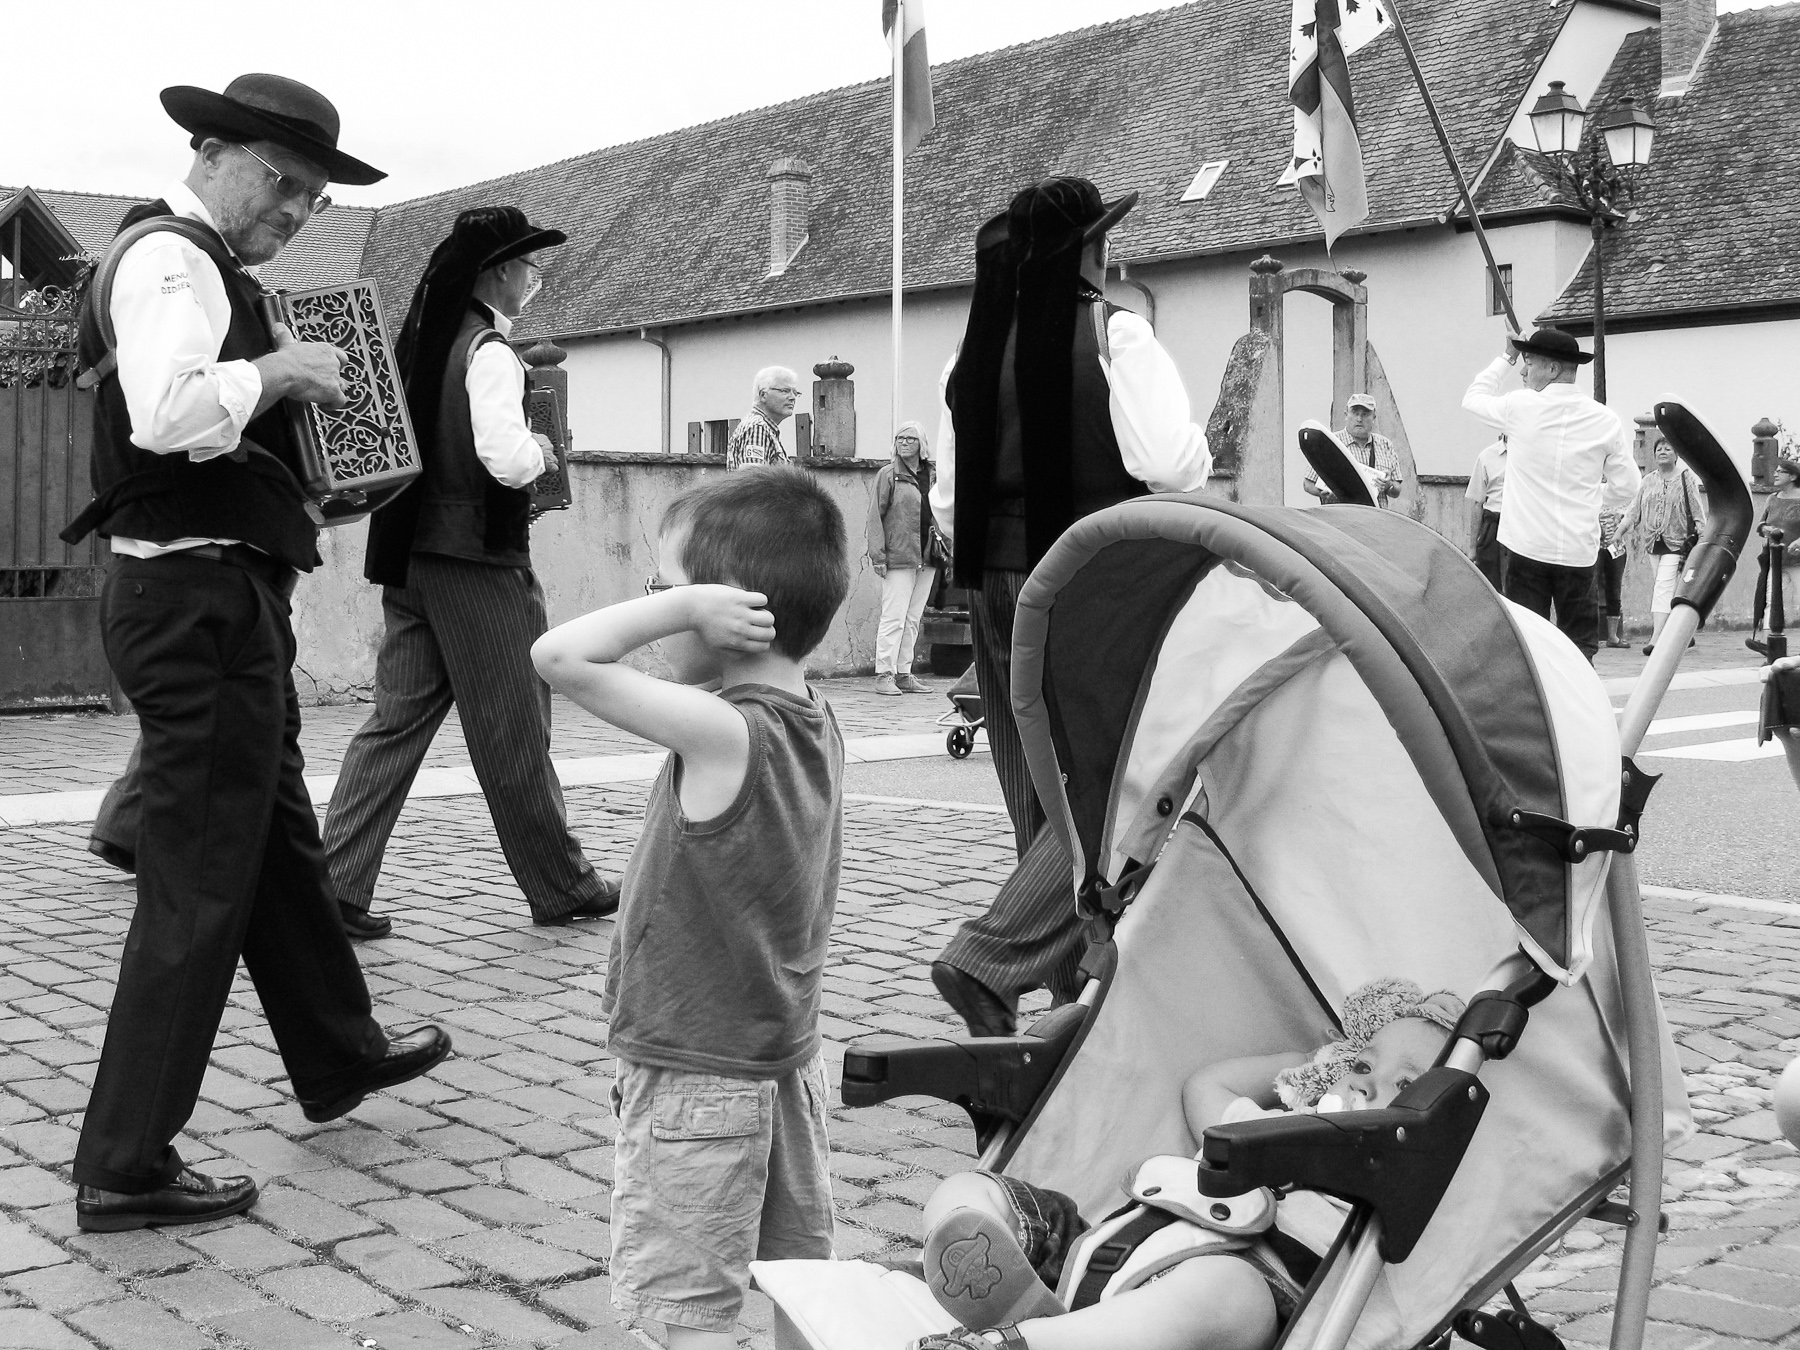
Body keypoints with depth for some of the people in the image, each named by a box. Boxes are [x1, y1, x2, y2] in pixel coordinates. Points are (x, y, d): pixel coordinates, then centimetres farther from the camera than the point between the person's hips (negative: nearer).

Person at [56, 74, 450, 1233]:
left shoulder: (210, 266, 17)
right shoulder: (168, 255, -14)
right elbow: (165, 411, -32)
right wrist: (280, 370, -19)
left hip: (226, 594, 11)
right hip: (199, 600, -11)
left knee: (280, 838, 23)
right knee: (200, 882, -5)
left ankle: (338, 1055, 42)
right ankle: (126, 1167, 3)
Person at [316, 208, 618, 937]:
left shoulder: (420, 337, 12)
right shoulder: (490, 352, -14)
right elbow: (504, 459, -28)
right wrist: (537, 448, -6)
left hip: (409, 551, 8)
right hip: (477, 557, -8)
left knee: (397, 719, 8)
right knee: (513, 732, 4)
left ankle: (336, 885, 3)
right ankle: (561, 887, 18)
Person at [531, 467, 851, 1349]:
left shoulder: (720, 732, -24)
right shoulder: (815, 721, 0)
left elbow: (561, 656, -30)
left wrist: (686, 603, -24)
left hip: (695, 1078, -8)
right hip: (787, 1058, 9)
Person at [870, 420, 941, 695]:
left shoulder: (932, 475, 13)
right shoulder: (888, 474, -1)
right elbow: (876, 515, -5)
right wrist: (877, 554, -12)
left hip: (926, 558, 5)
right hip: (898, 558, -5)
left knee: (913, 620, 9)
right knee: (894, 617, -8)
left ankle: (904, 673, 15)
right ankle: (884, 675, -4)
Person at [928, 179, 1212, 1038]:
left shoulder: (974, 352, 8)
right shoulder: (1113, 333, -8)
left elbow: (948, 501, 9)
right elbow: (1168, 464, -18)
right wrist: (1201, 456, 3)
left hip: (995, 587, 6)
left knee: (1040, 801, 15)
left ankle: (1079, 982, 26)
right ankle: (988, 960, -15)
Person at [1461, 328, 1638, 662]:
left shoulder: (1521, 406, -6)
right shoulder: (1606, 419, 1)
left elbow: (1473, 398, 15)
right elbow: (1625, 488, 7)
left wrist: (1506, 357, 25)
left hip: (1524, 546, -2)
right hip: (1579, 552, 2)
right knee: (1580, 645, 7)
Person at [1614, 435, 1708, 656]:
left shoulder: (1686, 479, -1)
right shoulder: (1648, 481, 12)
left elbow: (1698, 512, -2)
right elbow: (1634, 510, 12)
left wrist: (1702, 539, -9)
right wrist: (1619, 532, 3)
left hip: (1677, 542, -5)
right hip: (1654, 543, 5)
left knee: (1663, 588, -16)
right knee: (1671, 590, 11)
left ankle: (1656, 639, -24)